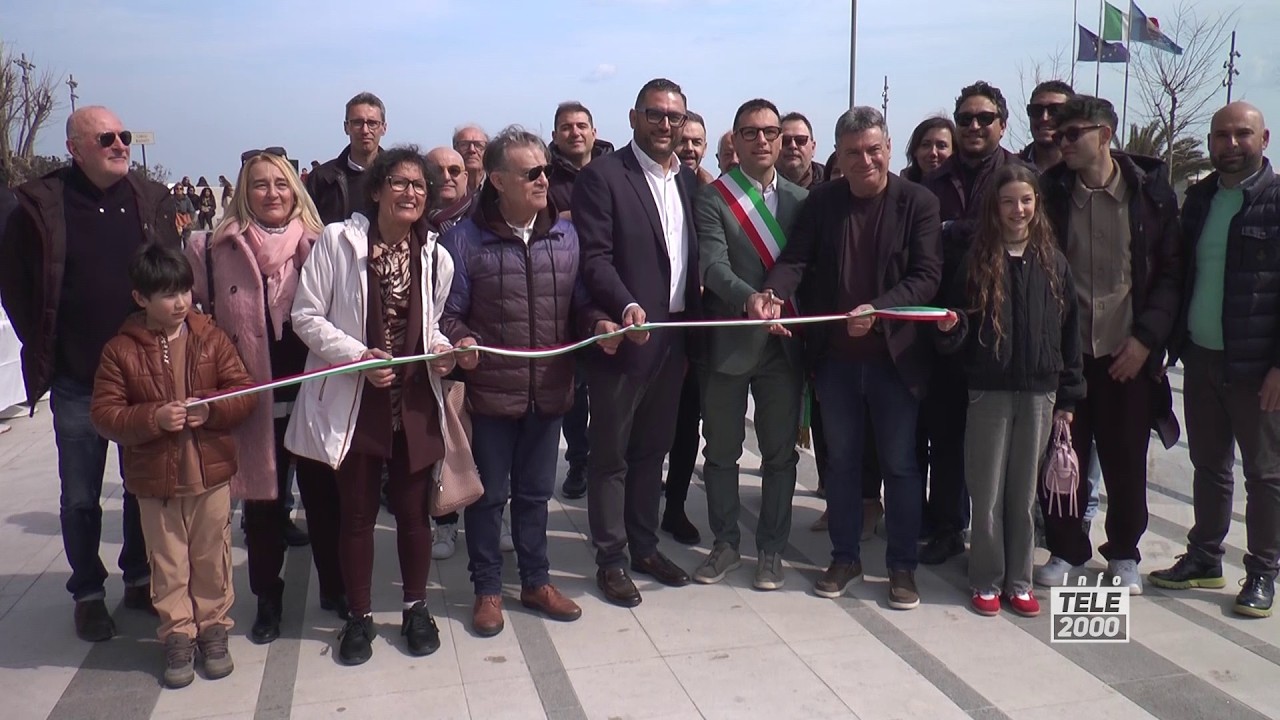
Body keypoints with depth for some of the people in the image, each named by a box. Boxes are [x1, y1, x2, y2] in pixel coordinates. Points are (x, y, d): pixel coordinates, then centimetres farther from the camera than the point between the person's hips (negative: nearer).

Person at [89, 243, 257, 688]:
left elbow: (245, 392, -2)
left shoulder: (210, 338, -2)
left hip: (211, 472, 1)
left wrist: (211, 409, -20)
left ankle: (213, 626, 27)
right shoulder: (120, 350, -5)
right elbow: (103, 413, -6)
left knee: (211, 556, 12)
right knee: (168, 561, 11)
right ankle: (177, 634, 25)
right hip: (154, 479, 0)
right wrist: (154, 418, -21)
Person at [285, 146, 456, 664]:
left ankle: (415, 607, 31)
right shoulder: (337, 240, -7)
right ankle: (359, 616, 27)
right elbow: (306, 315, -6)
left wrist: (441, 349, -5)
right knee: (357, 512, 8)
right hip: (355, 401, -2)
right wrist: (359, 356, -18)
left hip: (416, 402, 3)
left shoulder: (434, 256, 4)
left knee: (413, 509, 11)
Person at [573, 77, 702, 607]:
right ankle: (611, 558, 17)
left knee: (653, 448, 16)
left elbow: (696, 257, 13)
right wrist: (626, 308, -28)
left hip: (674, 338, 6)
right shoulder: (602, 176, -7)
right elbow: (595, 257, -15)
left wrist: (696, 320, 2)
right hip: (623, 337, -6)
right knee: (611, 453, 6)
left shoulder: (690, 181, 12)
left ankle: (644, 545, 30)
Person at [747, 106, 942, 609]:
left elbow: (926, 275, -12)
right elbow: (795, 259, -6)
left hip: (895, 355, -2)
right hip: (835, 356, 3)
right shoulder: (820, 201, 3)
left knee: (900, 464, 7)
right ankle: (845, 557, 28)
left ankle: (902, 565, 22)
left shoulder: (919, 203, -4)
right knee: (841, 461, 13)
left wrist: (877, 310, -28)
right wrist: (772, 294, -27)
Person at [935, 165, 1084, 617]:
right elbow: (957, 332, 3)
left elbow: (1068, 331, 7)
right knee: (987, 492, 4)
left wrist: (1068, 397, 5)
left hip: (1039, 392, 2)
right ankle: (987, 582, 17)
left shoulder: (1053, 261, 5)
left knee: (1024, 492, 9)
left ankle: (1018, 582, 21)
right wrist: (951, 328, -22)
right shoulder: (977, 261, 0)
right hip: (989, 391, -1)